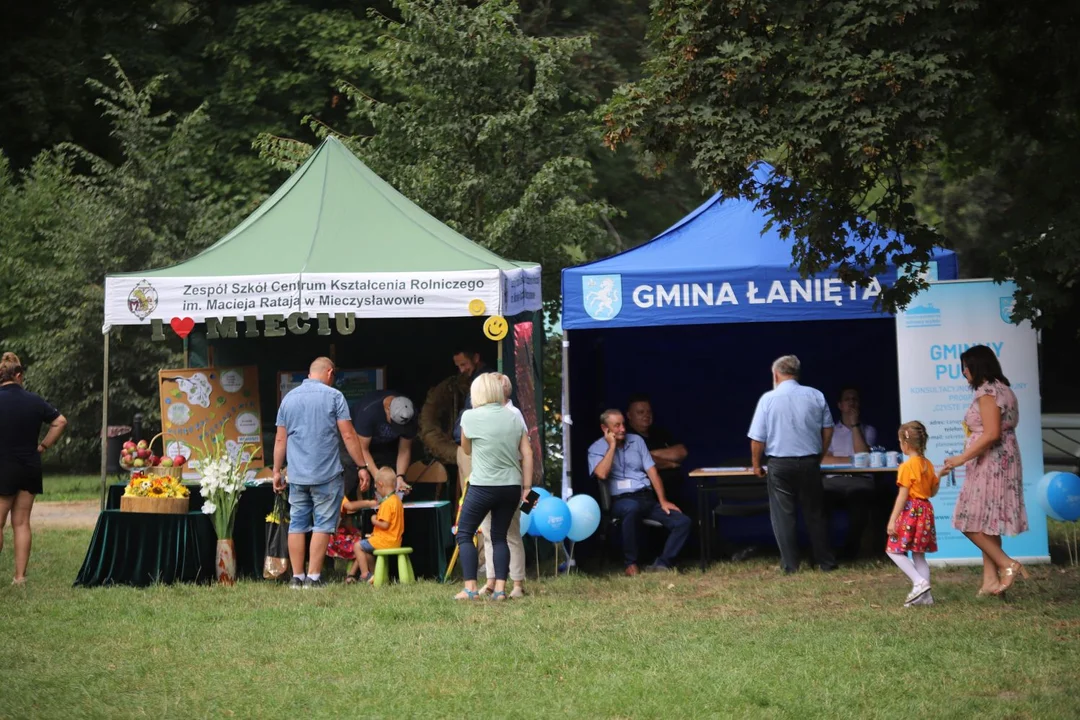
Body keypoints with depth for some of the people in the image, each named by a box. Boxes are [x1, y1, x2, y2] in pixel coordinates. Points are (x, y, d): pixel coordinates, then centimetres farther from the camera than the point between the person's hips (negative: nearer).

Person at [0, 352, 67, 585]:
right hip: (30, 468, 5)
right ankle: (20, 576, 7)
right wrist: (43, 446, 8)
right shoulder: (34, 401, 2)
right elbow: (60, 422, 5)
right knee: (21, 523, 8)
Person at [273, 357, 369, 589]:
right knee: (323, 526, -1)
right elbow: (348, 436, -7)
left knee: (297, 525, 8)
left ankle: (297, 578, 7)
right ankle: (313, 577, -5)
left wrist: (277, 471, 17)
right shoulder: (333, 396, -3)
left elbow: (280, 439, 11)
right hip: (327, 474, -4)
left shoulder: (289, 398, 10)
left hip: (297, 475, 4)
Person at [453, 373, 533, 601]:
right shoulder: (514, 417, 7)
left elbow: (466, 450, 10)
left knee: (464, 534, 8)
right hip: (512, 486, 4)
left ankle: (470, 588, 0)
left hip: (483, 486, -4)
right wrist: (527, 486, 8)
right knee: (500, 536, 14)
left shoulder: (470, 416, -4)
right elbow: (527, 454, 5)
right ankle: (500, 589, 5)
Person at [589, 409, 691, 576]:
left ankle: (662, 564, -16)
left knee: (683, 522, -16)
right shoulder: (596, 449, 3)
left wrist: (663, 500, 1)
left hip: (648, 498, 5)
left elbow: (652, 471, 11)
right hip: (622, 500, -5)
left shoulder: (636, 440, 15)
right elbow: (601, 474, -17)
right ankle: (630, 563, -29)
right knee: (632, 508, -43)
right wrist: (612, 446, -9)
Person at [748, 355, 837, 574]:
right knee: (815, 513, 12)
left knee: (783, 515, 5)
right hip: (809, 463, 3)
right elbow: (828, 430, 9)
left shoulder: (768, 399, -7)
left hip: (780, 464, -2)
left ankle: (790, 564, 5)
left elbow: (757, 439, -7)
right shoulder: (816, 396, 2)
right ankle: (826, 561, 15)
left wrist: (757, 465, 6)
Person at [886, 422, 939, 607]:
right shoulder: (928, 465, 9)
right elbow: (933, 492, 14)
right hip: (926, 510, 8)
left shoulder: (907, 467, -14)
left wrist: (892, 520, -14)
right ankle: (924, 595, 8)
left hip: (911, 510, -8)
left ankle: (919, 581, -13)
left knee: (894, 550, -1)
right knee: (918, 554, 12)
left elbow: (902, 496, -16)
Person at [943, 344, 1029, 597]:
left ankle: (1007, 565, -10)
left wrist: (961, 459, -20)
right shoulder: (1003, 389, 17)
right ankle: (991, 580, 9)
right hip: (1001, 464, 10)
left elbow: (991, 434, -22)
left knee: (971, 523, -7)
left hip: (990, 465, -10)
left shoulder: (987, 392, -14)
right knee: (986, 524, 10)